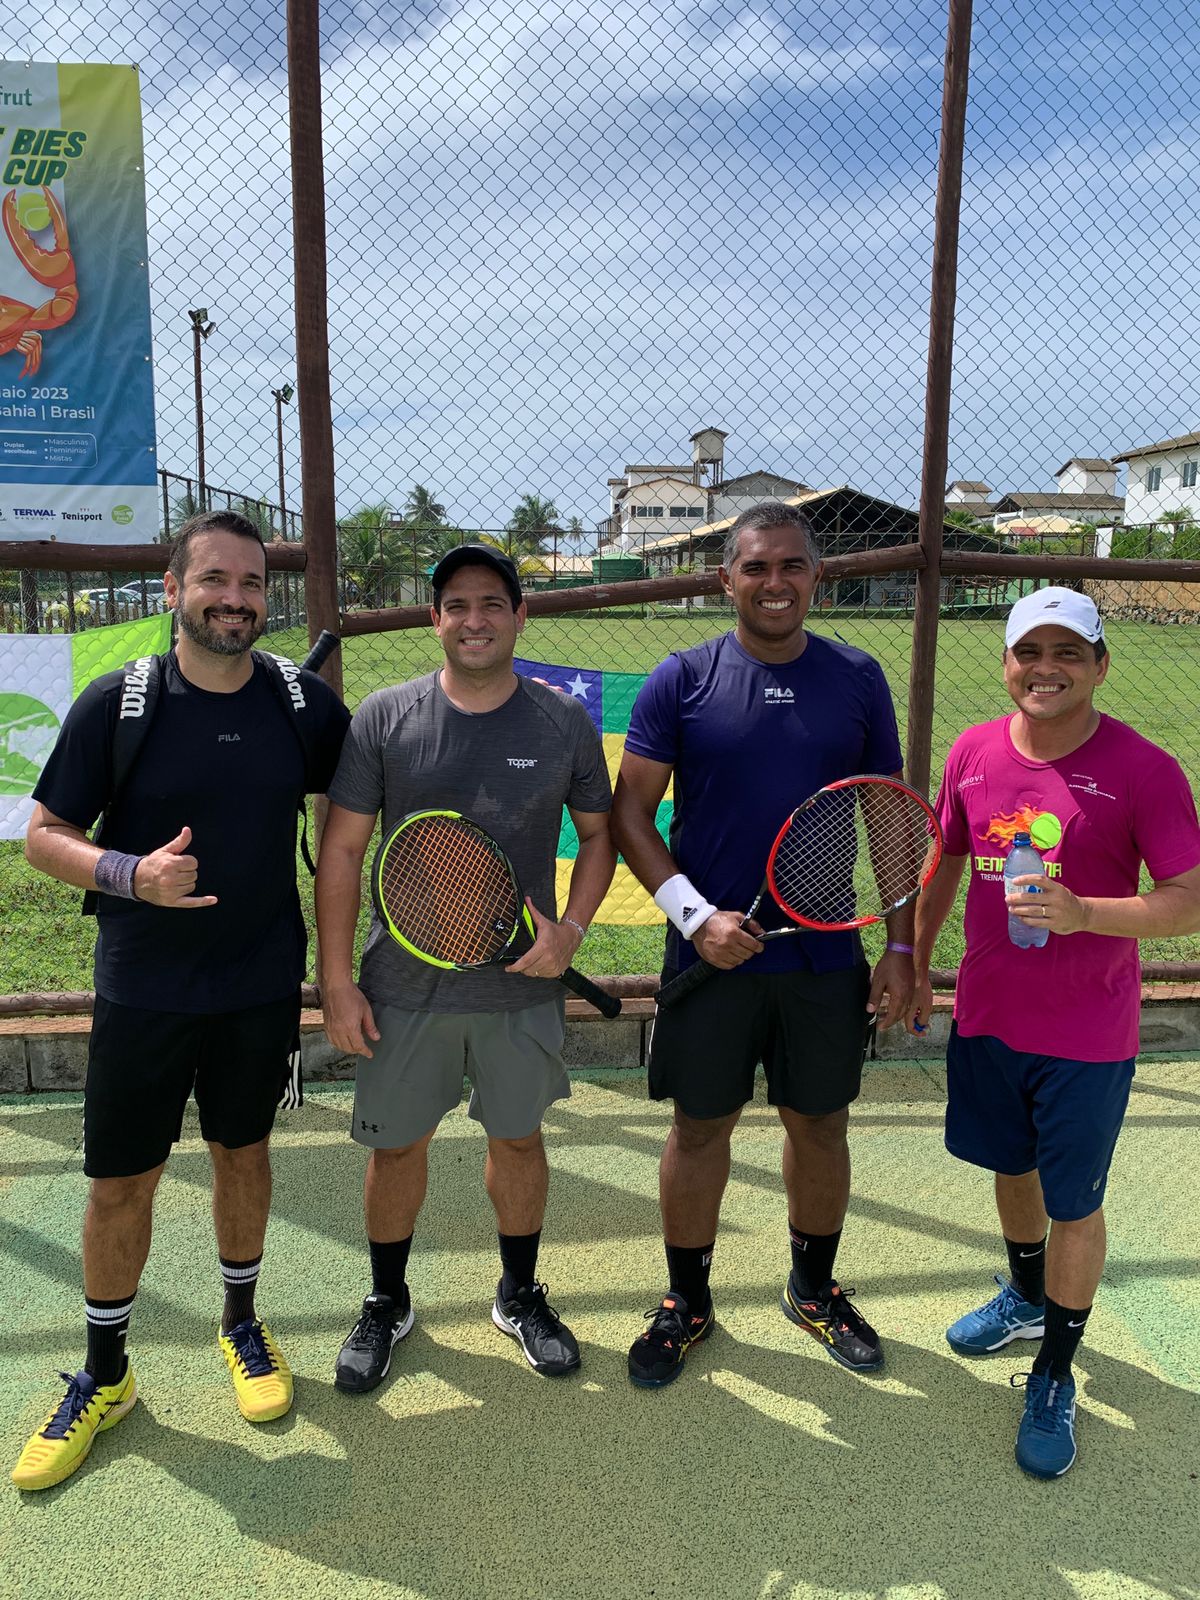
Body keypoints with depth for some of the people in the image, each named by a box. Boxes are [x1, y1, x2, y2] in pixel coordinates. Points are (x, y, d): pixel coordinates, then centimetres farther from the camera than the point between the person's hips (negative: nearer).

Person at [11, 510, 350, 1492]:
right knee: (120, 1181, 8)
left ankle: (241, 1322, 40)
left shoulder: (304, 704, -5)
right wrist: (131, 875, -24)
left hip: (263, 985, 2)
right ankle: (104, 1375, 31)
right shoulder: (117, 702, -10)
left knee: (243, 1152, 17)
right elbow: (45, 834, -5)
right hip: (141, 993, -1)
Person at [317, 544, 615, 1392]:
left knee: (518, 1137, 15)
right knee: (397, 1145, 12)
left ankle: (521, 1295, 38)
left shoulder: (564, 723, -3)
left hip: (523, 983, 1)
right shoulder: (383, 718, -5)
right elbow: (343, 851, -3)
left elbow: (600, 833, 7)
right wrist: (338, 980, -7)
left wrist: (572, 927, -9)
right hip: (405, 985, 0)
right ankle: (387, 1304, 36)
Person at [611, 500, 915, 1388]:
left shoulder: (859, 679, 2)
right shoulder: (682, 680, -5)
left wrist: (901, 948, 1)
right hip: (713, 951, -2)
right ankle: (686, 1301, 32)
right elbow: (630, 812, -5)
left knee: (820, 1122, 15)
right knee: (701, 1126, 10)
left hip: (827, 957, 2)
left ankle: (815, 1288, 39)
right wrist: (694, 914, -17)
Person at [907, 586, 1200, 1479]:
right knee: (1012, 1167, 23)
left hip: (1087, 1037, -4)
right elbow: (946, 861, 11)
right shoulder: (974, 753, -3)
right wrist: (916, 961, 13)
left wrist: (1083, 914, -31)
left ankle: (1055, 1380, 30)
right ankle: (1026, 1299, 51)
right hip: (987, 1013, 4)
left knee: (1074, 1205, 8)